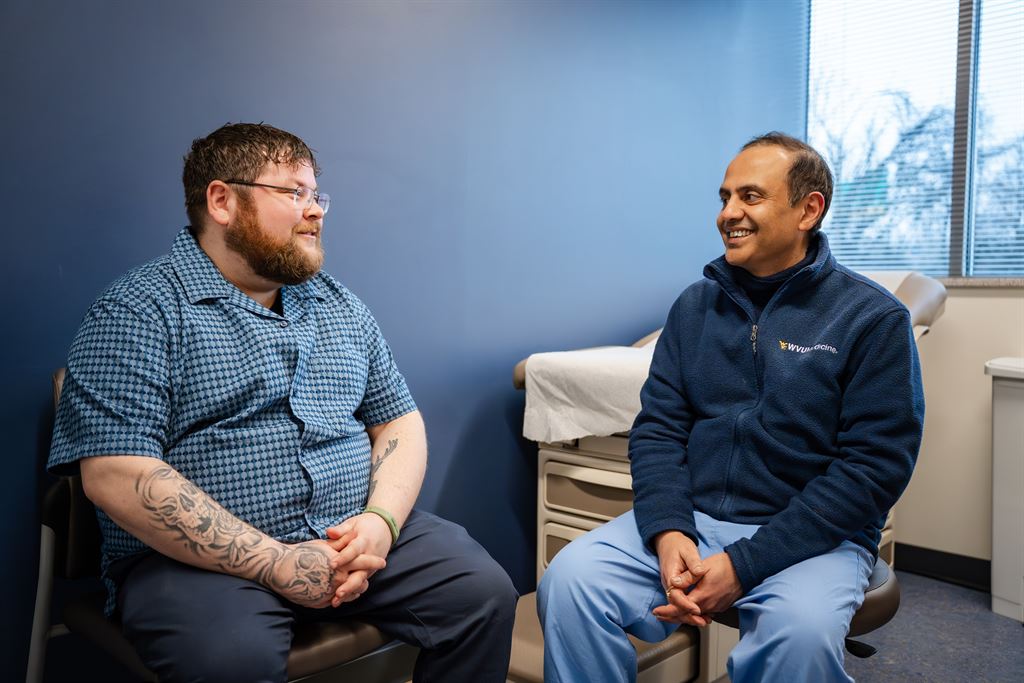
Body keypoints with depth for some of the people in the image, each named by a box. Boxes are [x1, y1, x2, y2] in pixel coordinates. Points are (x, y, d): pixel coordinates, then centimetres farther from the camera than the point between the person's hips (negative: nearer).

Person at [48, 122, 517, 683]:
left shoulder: (341, 306, 14)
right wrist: (275, 563, -18)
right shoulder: (139, 311, -6)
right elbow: (116, 473, -15)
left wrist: (380, 522, -8)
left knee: (485, 593, -12)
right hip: (204, 556, -5)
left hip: (356, 537, 5)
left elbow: (398, 422, 12)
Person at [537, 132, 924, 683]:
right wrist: (668, 531, -15)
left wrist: (745, 564, -18)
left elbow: (875, 466, -10)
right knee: (570, 579, -22)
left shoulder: (872, 318, -4)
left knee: (800, 629, -35)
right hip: (687, 518, 3)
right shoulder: (694, 306, 8)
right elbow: (656, 429, 5)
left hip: (811, 535, -2)